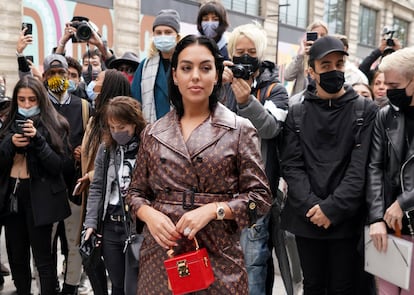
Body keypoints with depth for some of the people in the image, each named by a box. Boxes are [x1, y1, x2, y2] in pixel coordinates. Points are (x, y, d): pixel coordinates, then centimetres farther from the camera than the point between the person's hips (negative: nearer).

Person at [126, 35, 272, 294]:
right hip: (160, 256, 2)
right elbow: (136, 192, 12)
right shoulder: (153, 133, 6)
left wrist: (213, 209, -17)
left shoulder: (240, 129, -3)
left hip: (218, 258, -2)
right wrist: (149, 214, -9)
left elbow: (260, 196, -3)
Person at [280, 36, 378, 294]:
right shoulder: (297, 114, 6)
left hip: (347, 219, -1)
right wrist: (311, 205, -14)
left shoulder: (366, 111, 1)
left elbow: (361, 167, -8)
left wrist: (332, 208, -15)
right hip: (306, 218, 2)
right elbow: (291, 166, -1)